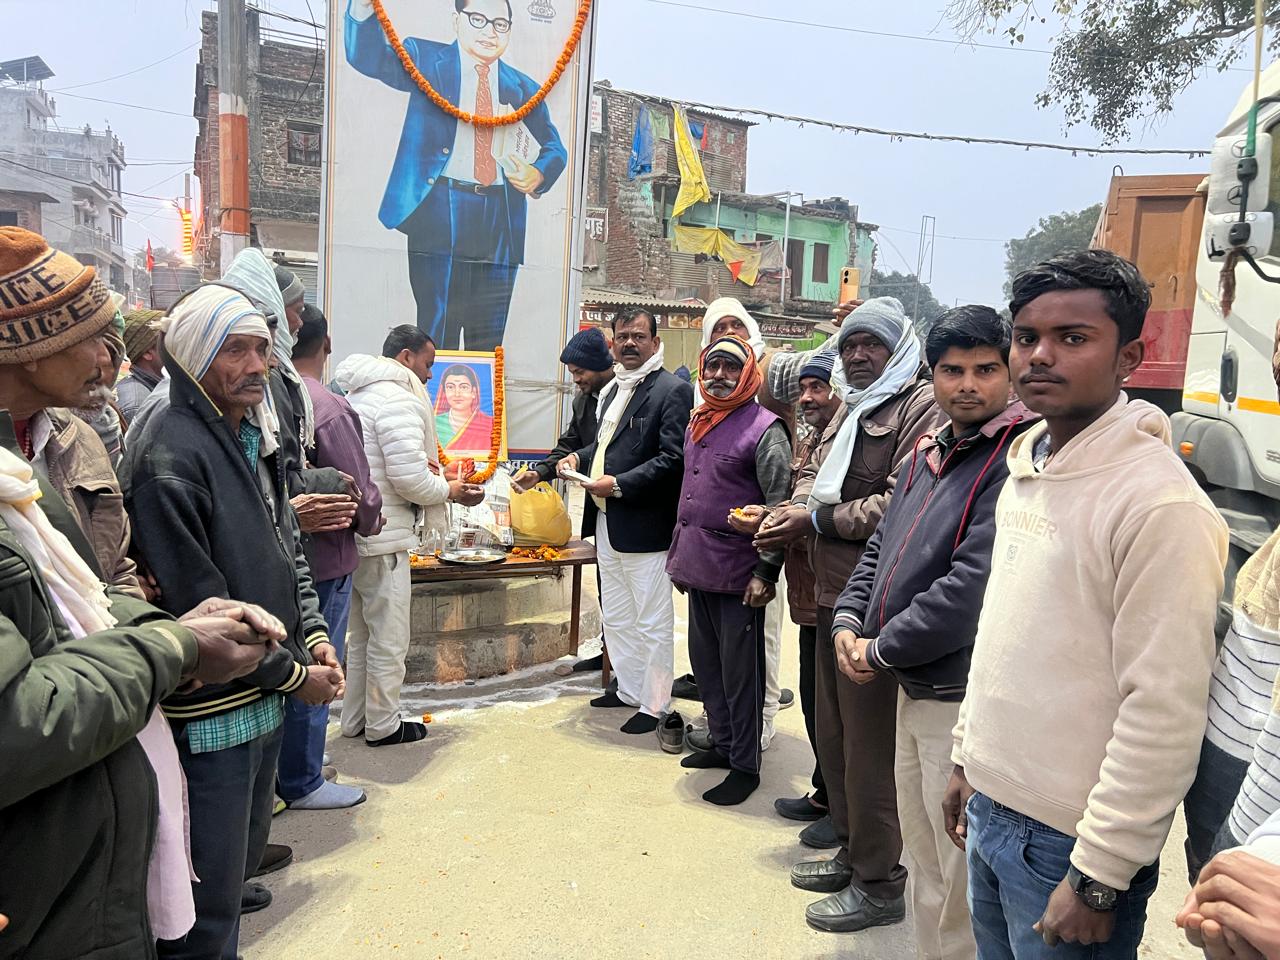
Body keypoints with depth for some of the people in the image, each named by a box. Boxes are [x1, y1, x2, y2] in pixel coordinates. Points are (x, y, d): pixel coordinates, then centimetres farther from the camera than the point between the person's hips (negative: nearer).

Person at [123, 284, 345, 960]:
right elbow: (198, 606, -21)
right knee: (212, 885, 5)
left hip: (266, 698, 9)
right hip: (213, 713, -9)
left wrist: (314, 638, 3)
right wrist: (293, 673, -14)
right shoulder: (167, 455, -20)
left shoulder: (254, 434, 8)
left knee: (246, 852, 23)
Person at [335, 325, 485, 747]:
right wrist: (449, 490, -5)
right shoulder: (398, 398, -16)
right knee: (389, 639, 5)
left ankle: (355, 719, 32)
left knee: (361, 634, 20)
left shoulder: (359, 394, 15)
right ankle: (383, 725, 19)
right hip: (384, 538, -10)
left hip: (355, 534, 10)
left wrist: (437, 474, 10)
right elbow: (409, 478, -23)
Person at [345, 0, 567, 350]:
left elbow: (554, 147, 19)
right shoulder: (425, 59, 10)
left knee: (489, 339, 4)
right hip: (440, 212, -3)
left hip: (499, 222, 3)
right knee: (438, 333, -5)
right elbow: (368, 57, -2)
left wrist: (538, 174, -4)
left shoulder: (523, 88, 18)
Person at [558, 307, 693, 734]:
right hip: (607, 523, 9)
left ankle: (655, 706, 16)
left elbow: (672, 458, -19)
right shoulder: (615, 389, 16)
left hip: (644, 526, -9)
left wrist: (619, 485, -21)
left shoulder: (672, 390, -12)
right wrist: (580, 457, 7)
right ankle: (629, 689, 35)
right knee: (616, 618, 20)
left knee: (652, 623, 3)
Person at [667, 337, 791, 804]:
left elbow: (779, 505, -14)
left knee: (739, 672, 3)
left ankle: (745, 765, 16)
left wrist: (766, 572, -17)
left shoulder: (765, 428, -11)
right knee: (705, 661, 17)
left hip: (737, 572, -7)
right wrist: (680, 554, 19)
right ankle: (721, 743, 34)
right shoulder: (697, 422, 13)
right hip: (698, 568, 8)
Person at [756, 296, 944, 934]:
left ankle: (879, 882, 18)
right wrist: (793, 510, -2)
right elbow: (815, 472, 20)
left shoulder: (921, 405, -11)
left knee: (868, 744, 1)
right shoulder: (851, 407, 19)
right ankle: (851, 852, 37)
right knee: (832, 733, 19)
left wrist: (817, 521, -15)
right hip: (832, 596, 10)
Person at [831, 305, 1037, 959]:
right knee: (922, 863, 24)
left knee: (962, 884, 7)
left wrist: (882, 650, -15)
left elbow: (973, 588, -24)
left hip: (963, 701, -8)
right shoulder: (929, 453, 11)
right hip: (912, 690, 9)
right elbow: (882, 544, 16)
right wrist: (849, 620, 0)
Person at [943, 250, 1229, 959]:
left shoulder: (1160, 502, -19)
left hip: (1066, 843, -7)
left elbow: (1165, 713, -20)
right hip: (988, 810, 7)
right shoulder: (1024, 470, 6)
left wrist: (1097, 879, -17)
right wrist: (968, 759, 14)